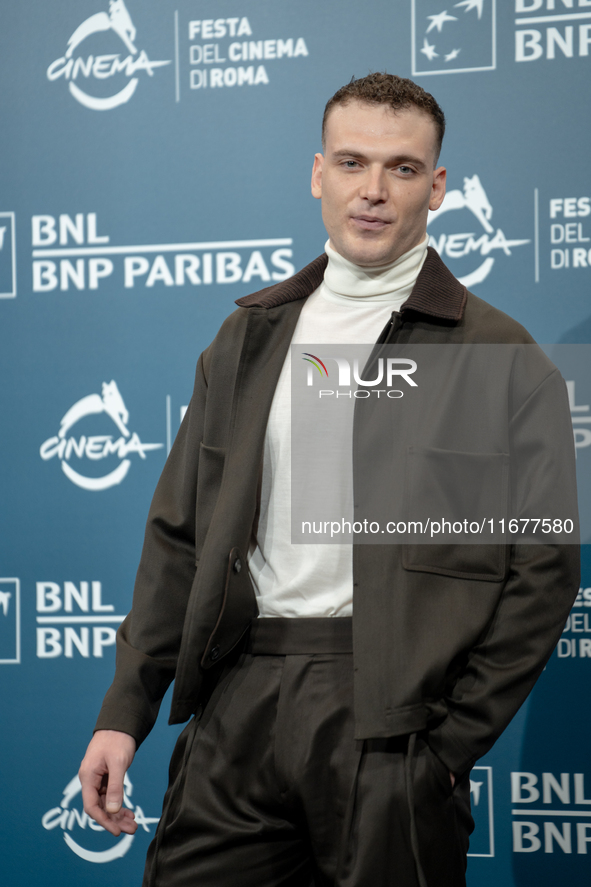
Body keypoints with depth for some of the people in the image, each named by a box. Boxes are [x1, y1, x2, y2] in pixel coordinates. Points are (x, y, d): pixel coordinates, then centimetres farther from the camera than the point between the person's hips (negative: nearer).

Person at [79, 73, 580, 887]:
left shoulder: (502, 357, 0)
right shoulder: (250, 333, 13)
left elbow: (542, 572, -2)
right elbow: (180, 532, 13)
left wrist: (452, 745, -8)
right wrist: (125, 713, 6)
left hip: (392, 722, -3)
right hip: (241, 700, 4)